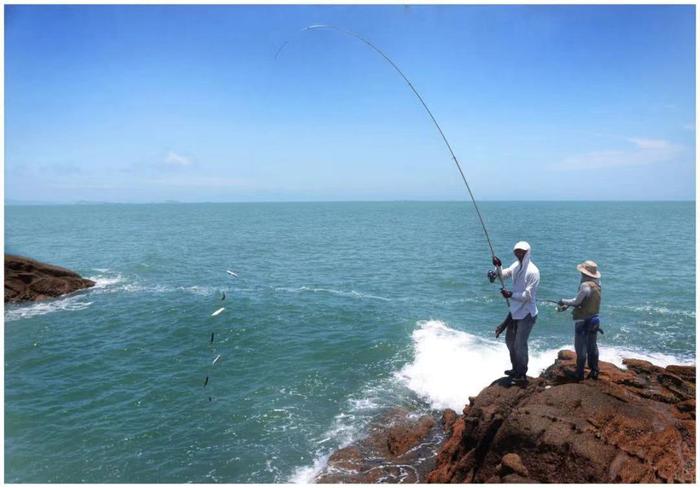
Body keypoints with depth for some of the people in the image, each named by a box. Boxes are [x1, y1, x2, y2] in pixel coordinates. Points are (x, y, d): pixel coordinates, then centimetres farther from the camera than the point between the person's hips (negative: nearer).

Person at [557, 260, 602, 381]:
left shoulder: (585, 285, -21)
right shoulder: (597, 285, 5)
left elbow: (577, 301, -17)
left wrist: (564, 302, -1)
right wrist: (568, 305, 8)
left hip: (583, 320, -8)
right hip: (594, 319, 8)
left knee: (581, 348, 1)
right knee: (592, 347, 15)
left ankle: (579, 374, 8)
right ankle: (594, 372, 22)